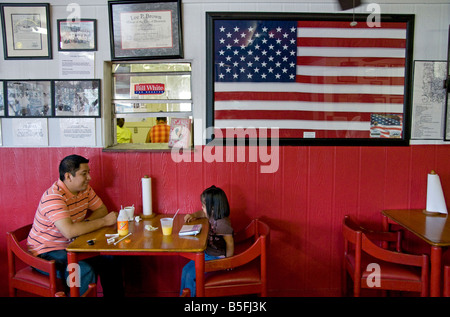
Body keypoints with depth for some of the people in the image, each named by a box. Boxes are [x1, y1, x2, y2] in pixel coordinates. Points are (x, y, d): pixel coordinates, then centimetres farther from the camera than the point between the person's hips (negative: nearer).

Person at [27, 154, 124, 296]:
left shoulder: (85, 189, 0)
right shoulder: (53, 197, -26)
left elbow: (102, 209, 10)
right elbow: (69, 231, -37)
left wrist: (87, 221, -13)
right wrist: (104, 221, -28)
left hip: (70, 246, 8)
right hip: (45, 253, -8)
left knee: (110, 260, -6)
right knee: (85, 271, -31)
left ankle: (115, 295, 10)